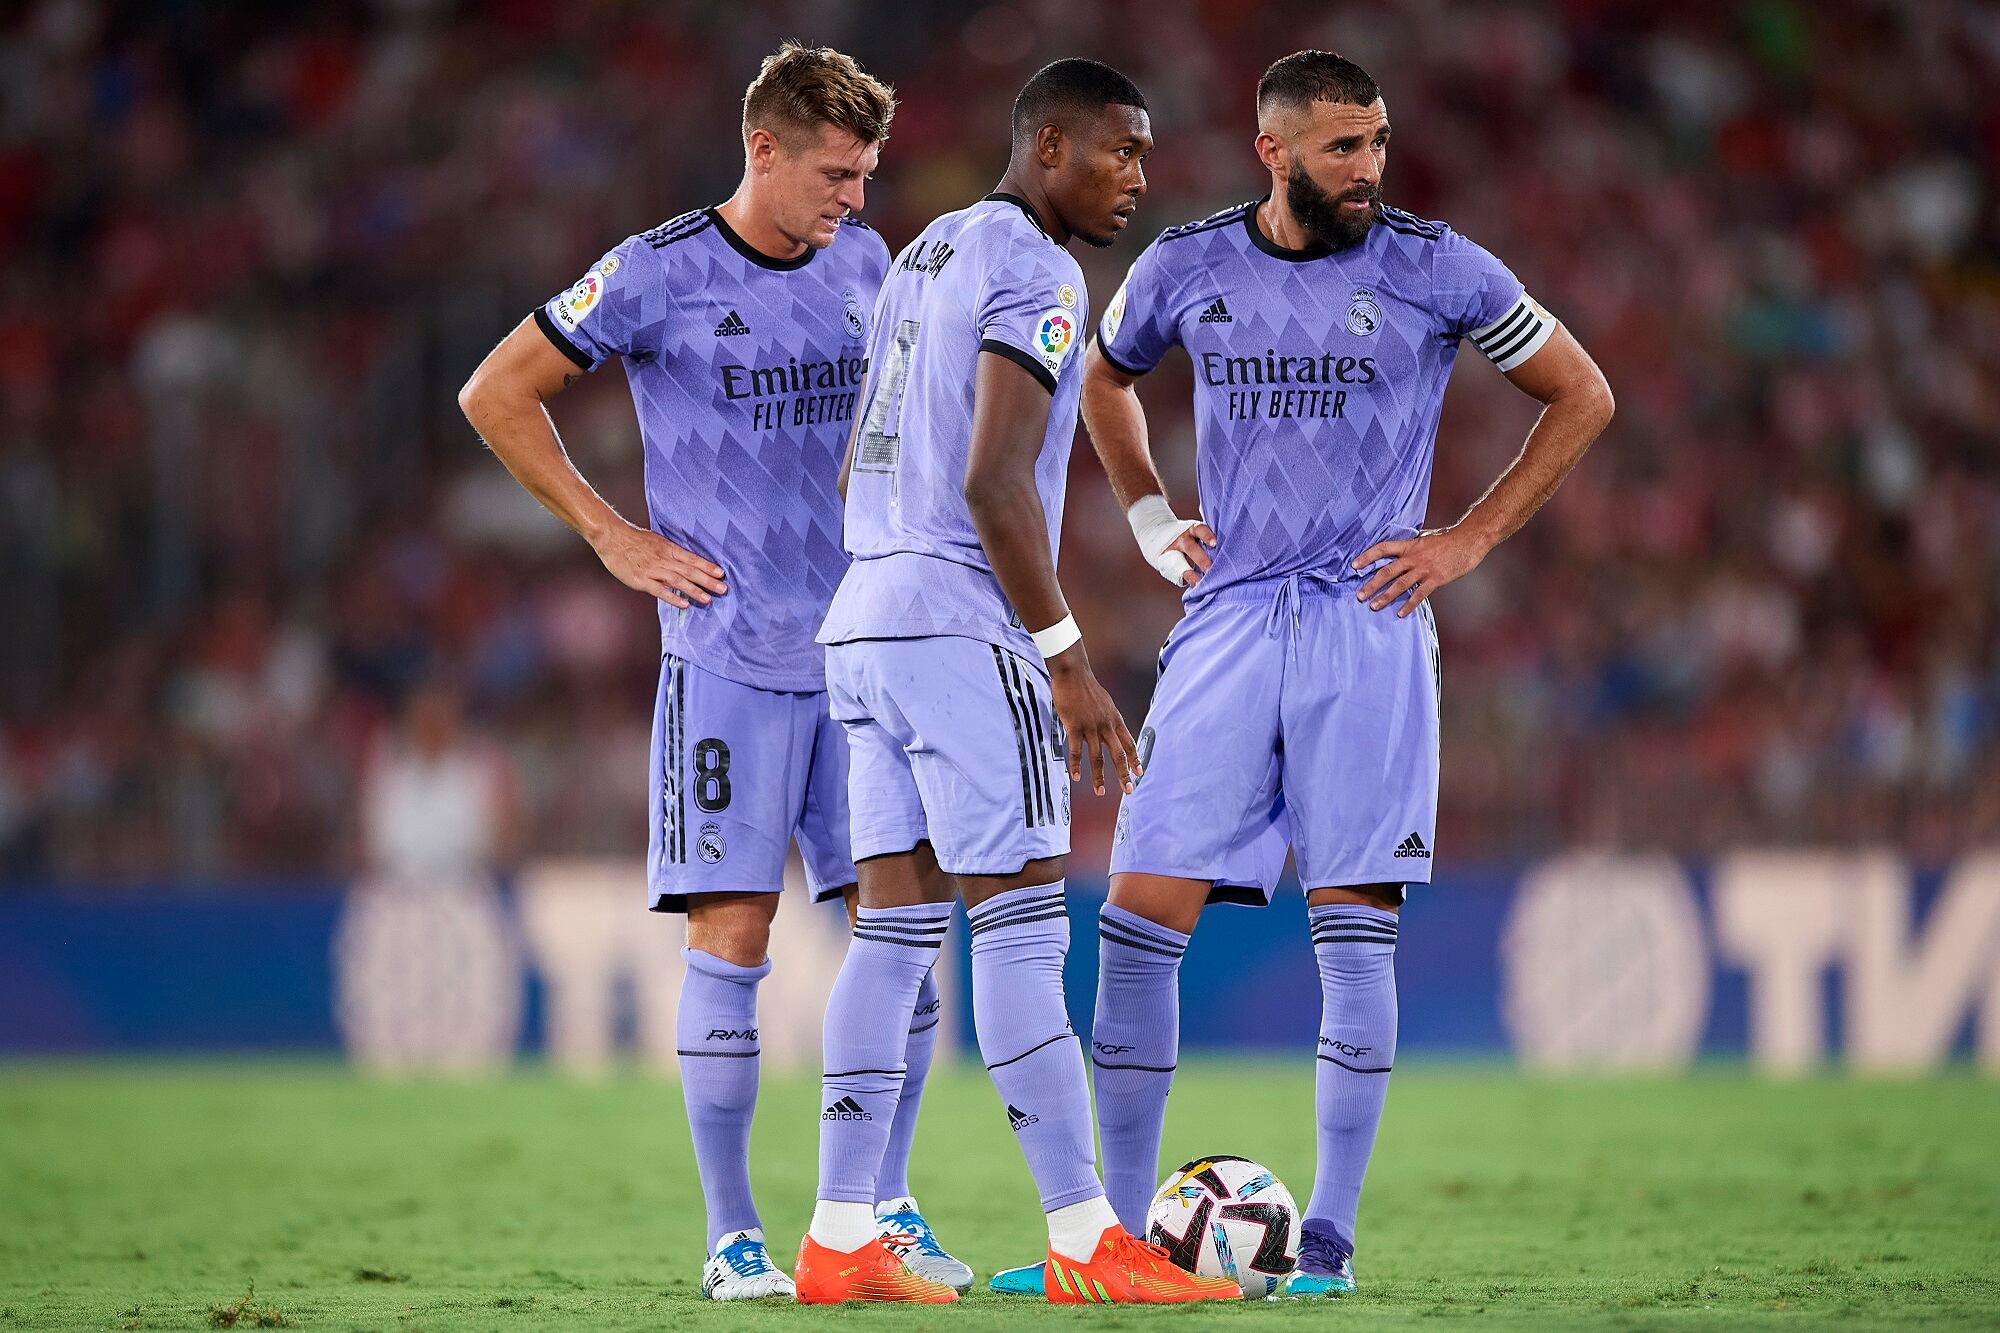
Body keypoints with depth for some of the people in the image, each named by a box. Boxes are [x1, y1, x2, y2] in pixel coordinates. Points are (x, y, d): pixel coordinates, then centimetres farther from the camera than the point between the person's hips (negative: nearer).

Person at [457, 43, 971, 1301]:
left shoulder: (865, 264, 9)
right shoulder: (660, 274, -7)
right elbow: (497, 395, -1)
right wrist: (613, 535, -4)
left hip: (862, 653, 5)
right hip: (728, 661, -5)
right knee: (732, 935, -7)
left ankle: (886, 1210, 13)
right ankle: (732, 1235, 0)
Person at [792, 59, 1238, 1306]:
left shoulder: (927, 255, 18)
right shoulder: (1034, 274, -11)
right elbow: (995, 482, -20)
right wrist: (1070, 662, -16)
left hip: (866, 617, 9)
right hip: (962, 628, -9)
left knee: (896, 930, 8)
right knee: (1022, 928, -8)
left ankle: (839, 1241, 5)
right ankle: (1088, 1244, -8)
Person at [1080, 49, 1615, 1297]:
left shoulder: (1434, 269, -3)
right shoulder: (1186, 269, 5)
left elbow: (1582, 397, 7)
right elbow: (1106, 375, 27)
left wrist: (1468, 542, 0)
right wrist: (1151, 519, 14)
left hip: (1366, 624, -2)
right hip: (1227, 626, 2)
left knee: (1355, 928, -6)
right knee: (1142, 914, -4)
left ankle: (1331, 1236, 2)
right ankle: (1121, 1229, 4)